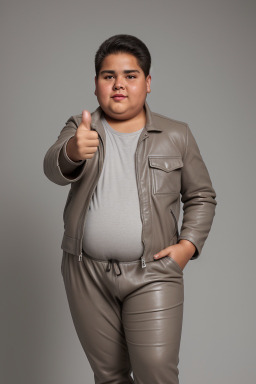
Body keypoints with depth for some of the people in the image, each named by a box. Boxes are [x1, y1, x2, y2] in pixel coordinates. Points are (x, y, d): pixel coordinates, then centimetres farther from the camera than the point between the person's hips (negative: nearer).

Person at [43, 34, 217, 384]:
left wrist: (189, 243, -6)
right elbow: (53, 168, -17)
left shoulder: (176, 135, 4)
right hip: (87, 273, 2)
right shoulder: (79, 129, 4)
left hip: (152, 273, -1)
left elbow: (202, 196, 10)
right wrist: (72, 152, -40)